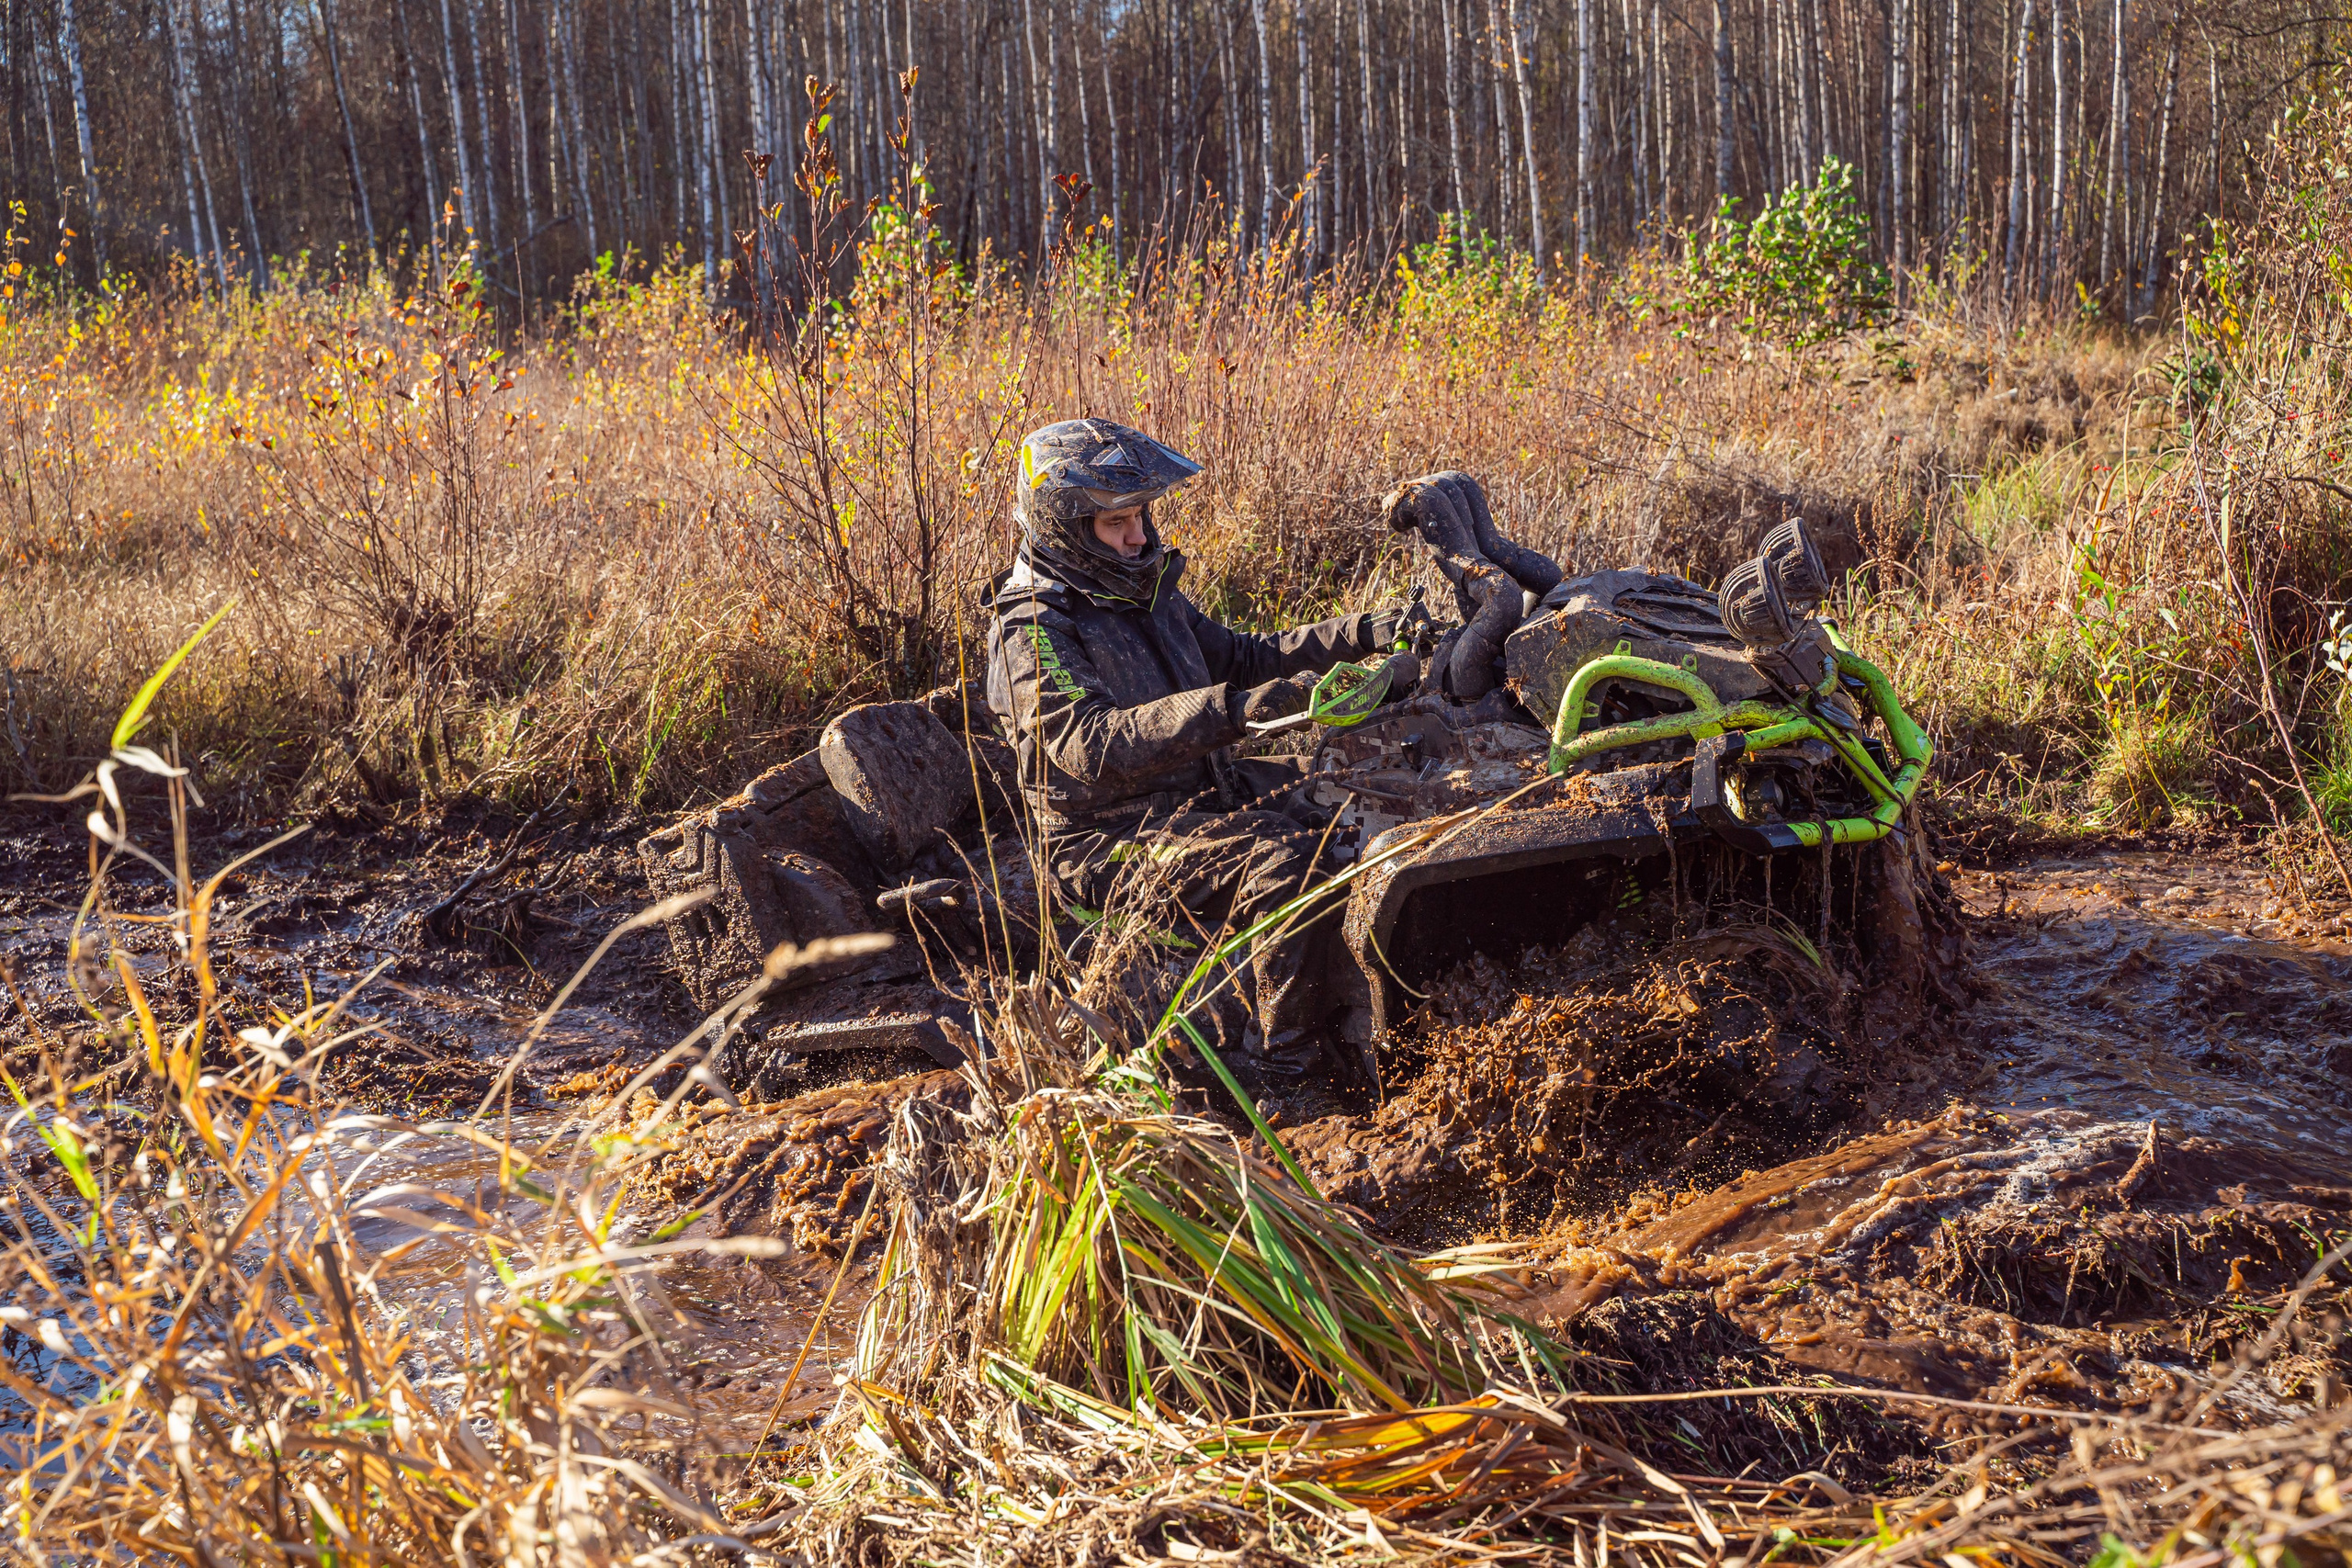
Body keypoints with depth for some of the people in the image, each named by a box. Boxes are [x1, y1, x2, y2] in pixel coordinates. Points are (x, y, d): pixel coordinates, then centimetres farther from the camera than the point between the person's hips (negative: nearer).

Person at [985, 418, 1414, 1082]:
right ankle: (1284, 1066, -20)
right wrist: (1233, 710, -42)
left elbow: (1240, 657, 21)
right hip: (1112, 836, -9)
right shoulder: (1033, 633, -15)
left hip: (1201, 786, 9)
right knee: (1291, 860, -30)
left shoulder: (1143, 591, 13)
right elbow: (1095, 744, -31)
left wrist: (1360, 634, 9)